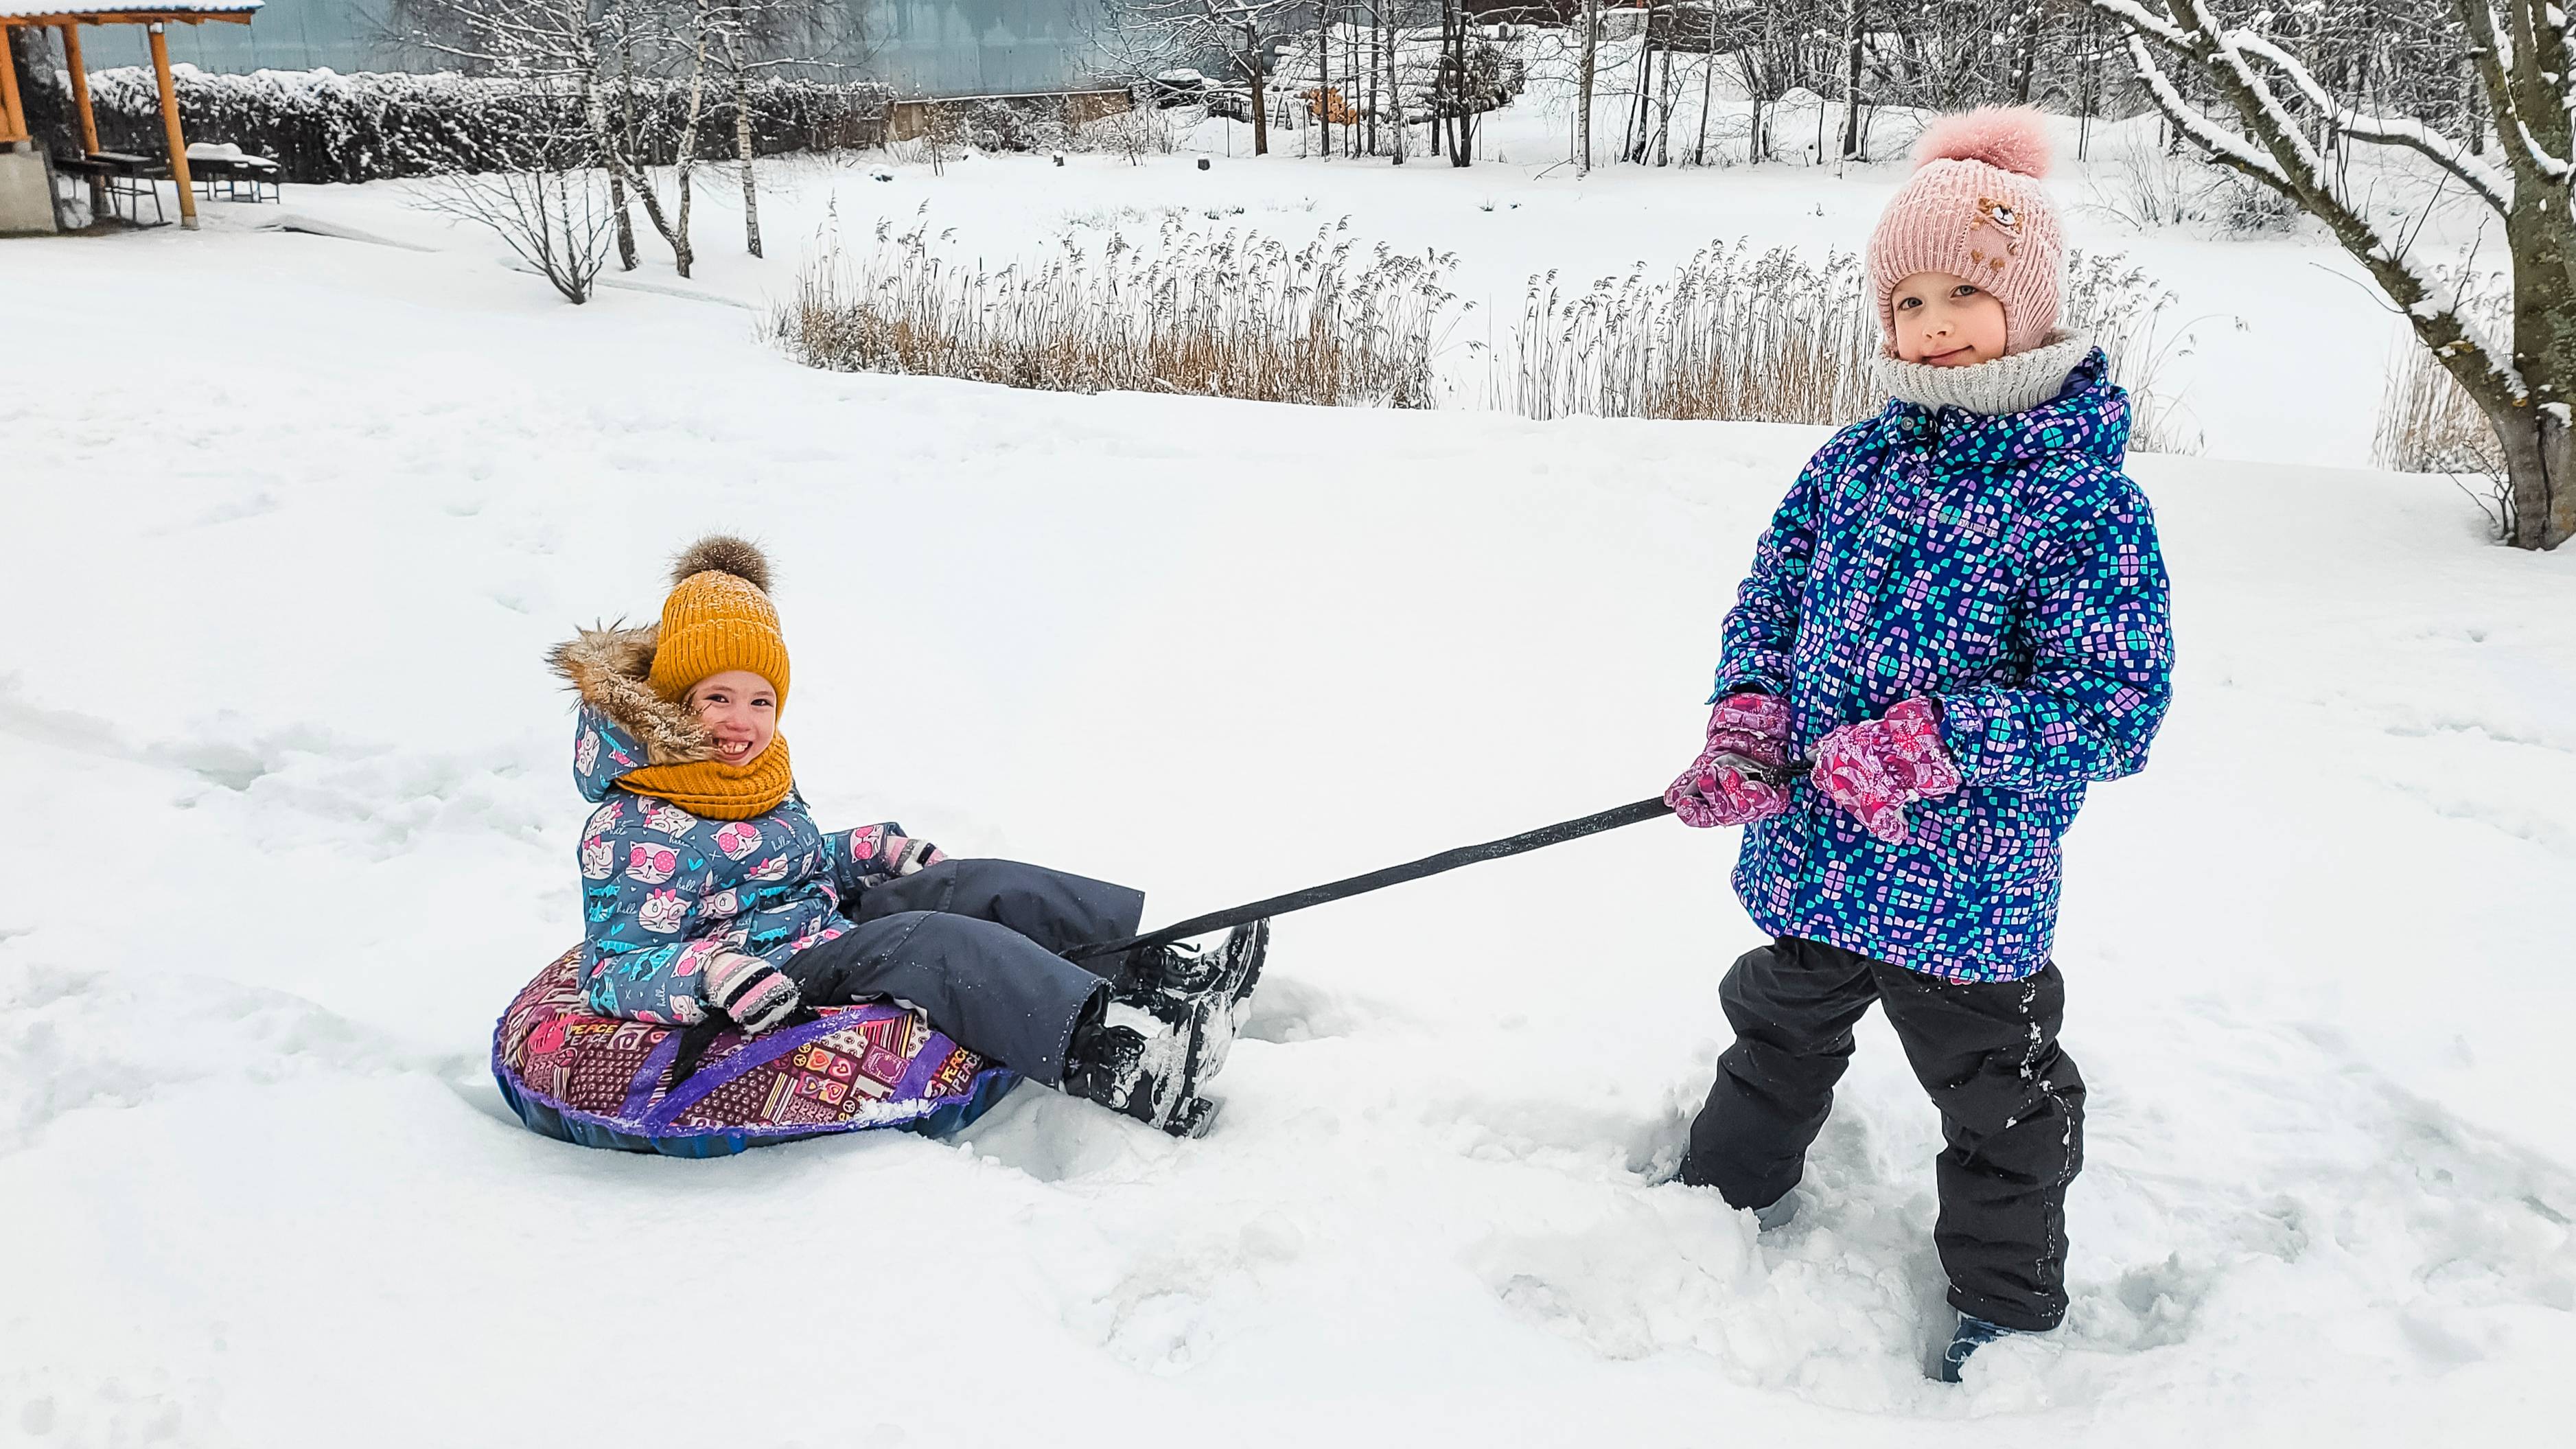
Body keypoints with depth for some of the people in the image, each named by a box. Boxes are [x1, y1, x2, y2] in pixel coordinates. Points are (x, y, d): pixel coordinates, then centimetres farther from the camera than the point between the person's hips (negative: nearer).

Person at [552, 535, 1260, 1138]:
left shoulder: (762, 775, 13)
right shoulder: (631, 826, -13)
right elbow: (616, 969, -19)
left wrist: (879, 849, 14)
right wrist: (712, 972, -38)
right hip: (774, 984, -9)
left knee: (987, 886, -7)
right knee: (929, 941, -31)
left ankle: (1158, 973, -15)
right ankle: (1127, 1062, -44)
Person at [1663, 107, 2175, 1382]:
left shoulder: (2086, 498, -15)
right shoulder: (1857, 457, 0)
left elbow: (2119, 702, -19)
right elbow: (1773, 587, 7)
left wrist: (1940, 745, -28)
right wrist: (1748, 715, -11)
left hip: (1970, 879, -4)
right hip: (1809, 847, 5)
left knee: (1997, 1095, 15)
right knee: (1780, 1033, 27)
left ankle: (2007, 1300, 38)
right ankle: (1734, 1185, 52)